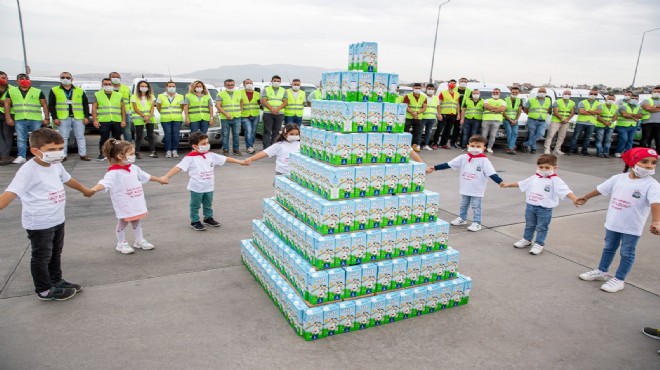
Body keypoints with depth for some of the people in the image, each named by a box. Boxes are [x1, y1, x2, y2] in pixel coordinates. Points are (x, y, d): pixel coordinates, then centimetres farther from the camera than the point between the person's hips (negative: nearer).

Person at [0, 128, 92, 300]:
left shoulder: (56, 165, 3)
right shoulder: (28, 170, -22)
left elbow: (68, 180, 24)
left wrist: (85, 190, 40)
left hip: (57, 220, 8)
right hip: (39, 224, -8)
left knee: (55, 253, 22)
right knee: (42, 257, 7)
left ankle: (56, 281, 39)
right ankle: (44, 290, 22)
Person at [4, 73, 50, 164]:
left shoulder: (38, 92, 5)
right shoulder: (11, 91, 12)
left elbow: (44, 105, 4)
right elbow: (7, 104, 12)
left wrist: (46, 118, -3)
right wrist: (8, 118, 4)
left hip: (36, 119, -2)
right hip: (19, 120, 2)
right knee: (21, 139, 4)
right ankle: (21, 157, 9)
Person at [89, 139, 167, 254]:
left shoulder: (134, 168, 4)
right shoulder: (114, 172, -20)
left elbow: (145, 176, 21)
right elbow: (104, 183, -34)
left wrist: (159, 179, 32)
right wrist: (94, 189, -54)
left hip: (136, 202, 7)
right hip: (124, 204, -7)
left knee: (137, 221, 18)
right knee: (123, 222, 8)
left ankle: (140, 241, 32)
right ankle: (122, 244, 24)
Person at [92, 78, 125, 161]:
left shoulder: (118, 95, 14)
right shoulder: (97, 95, 10)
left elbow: (123, 108, 11)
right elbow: (94, 108, 5)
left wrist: (123, 120, 2)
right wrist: (95, 120, -5)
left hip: (117, 121, 2)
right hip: (103, 121, -2)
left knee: (117, 138, 6)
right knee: (104, 138, -5)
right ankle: (101, 154, 3)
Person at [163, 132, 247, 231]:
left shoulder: (210, 155, 0)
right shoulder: (190, 157, -18)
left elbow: (225, 159, 5)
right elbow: (179, 167, -23)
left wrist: (240, 162, 8)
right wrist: (166, 176, -34)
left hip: (209, 187, 5)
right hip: (196, 188, -5)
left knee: (208, 204, 22)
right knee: (195, 205, 11)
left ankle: (208, 218, 40)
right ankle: (194, 221, 26)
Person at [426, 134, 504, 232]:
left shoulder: (484, 160, -14)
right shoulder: (463, 158, -4)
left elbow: (492, 173, -17)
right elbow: (448, 165, -3)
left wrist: (501, 182, -31)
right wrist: (434, 168, -6)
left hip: (477, 190, -4)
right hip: (465, 188, 4)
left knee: (476, 206, 6)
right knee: (463, 205, 20)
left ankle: (477, 223, 17)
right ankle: (462, 218, 37)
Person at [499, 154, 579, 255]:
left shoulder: (555, 180, -12)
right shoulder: (534, 178, 5)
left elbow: (565, 191, -23)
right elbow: (520, 184, 17)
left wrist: (574, 199, -38)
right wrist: (508, 184, 22)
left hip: (544, 209, -5)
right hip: (530, 206, 5)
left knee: (542, 227, 7)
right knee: (529, 225, 20)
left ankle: (539, 244, 19)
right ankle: (526, 239, 37)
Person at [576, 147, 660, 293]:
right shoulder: (618, 178, -2)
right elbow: (601, 189, 12)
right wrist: (585, 197, 23)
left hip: (632, 227, -4)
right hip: (612, 223, 4)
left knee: (627, 253, 8)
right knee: (609, 248, 20)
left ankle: (619, 280, 21)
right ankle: (601, 271, 37)